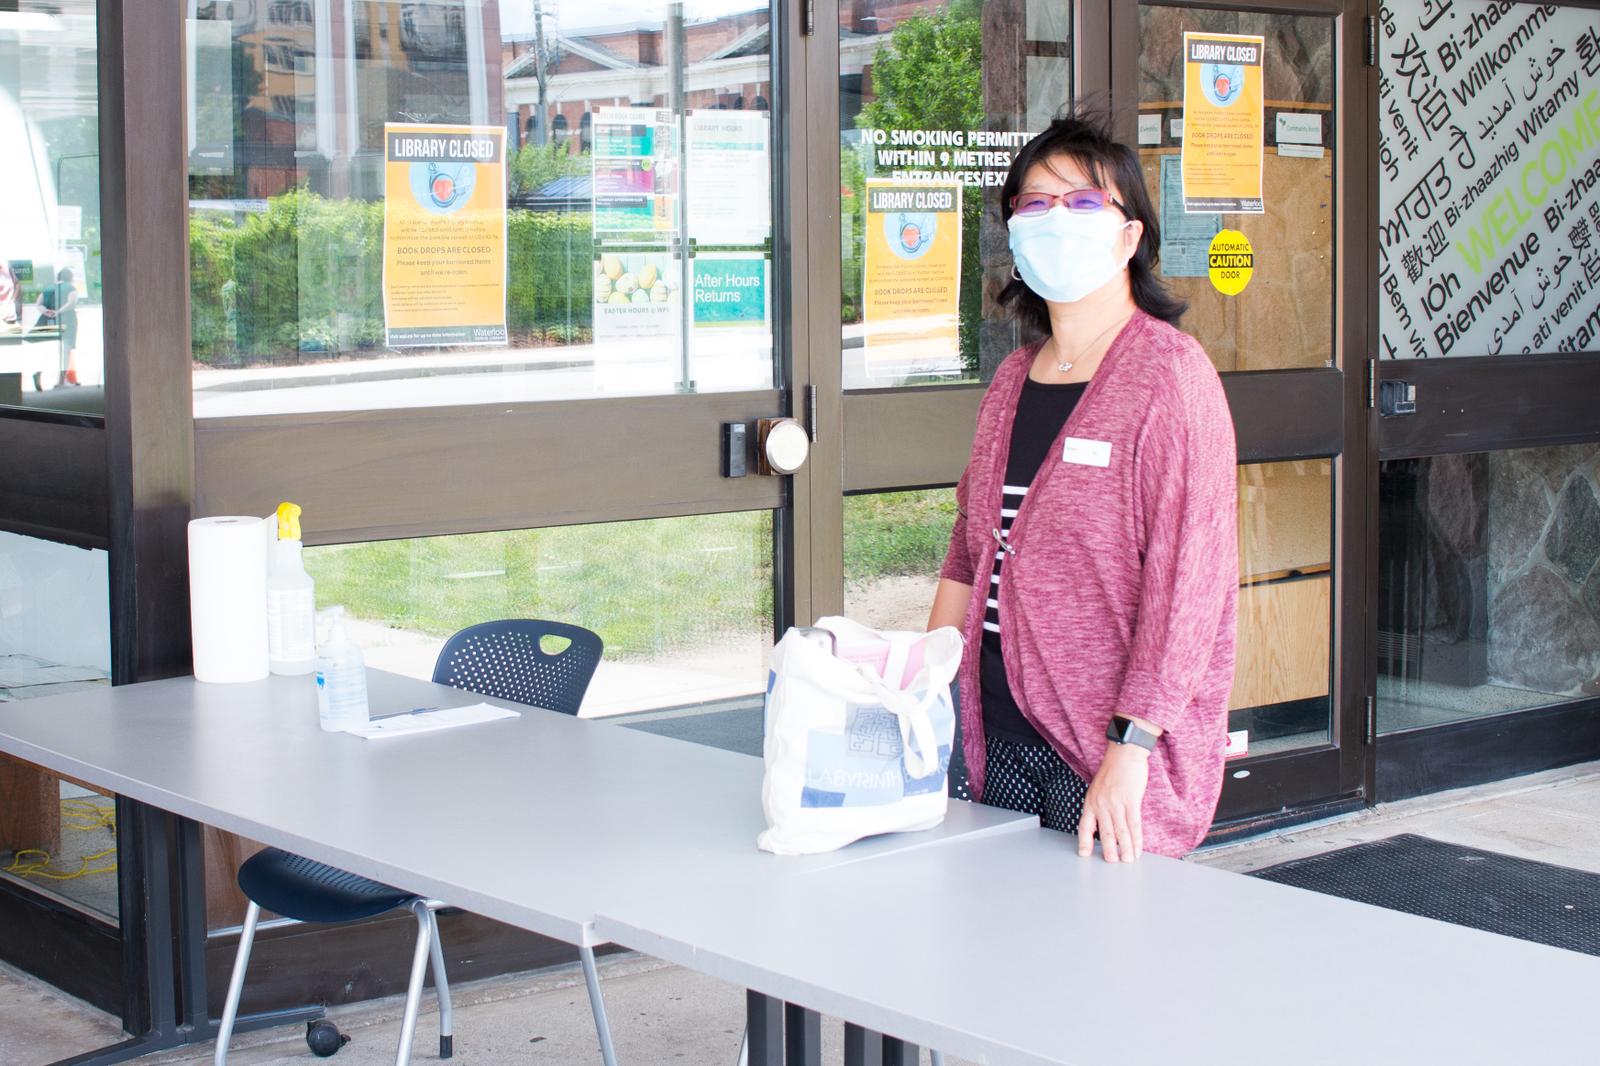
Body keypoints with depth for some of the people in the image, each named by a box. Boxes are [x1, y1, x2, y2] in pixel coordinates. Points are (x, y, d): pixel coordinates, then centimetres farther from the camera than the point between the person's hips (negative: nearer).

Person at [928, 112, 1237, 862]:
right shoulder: (1015, 378, 13)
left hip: (1110, 744, -6)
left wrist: (1131, 746, -21)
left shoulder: (1169, 372, -9)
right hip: (1002, 728, 6)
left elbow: (1188, 574, -16)